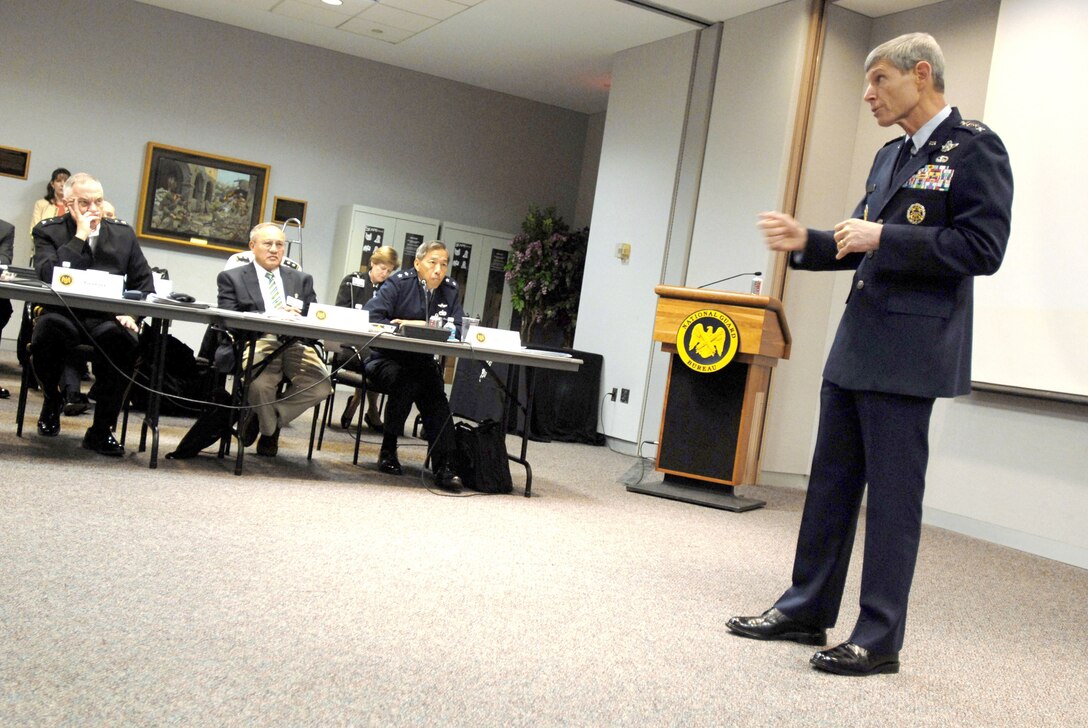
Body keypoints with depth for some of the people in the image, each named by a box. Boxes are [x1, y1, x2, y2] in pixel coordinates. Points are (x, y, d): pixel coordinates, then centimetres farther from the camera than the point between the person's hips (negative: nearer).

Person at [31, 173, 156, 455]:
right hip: (63, 315, -1)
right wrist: (80, 236, -12)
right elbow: (48, 275, -14)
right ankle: (52, 402, -1)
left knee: (126, 341, -33)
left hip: (108, 319, 1)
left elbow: (144, 282, 13)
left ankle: (101, 429, -18)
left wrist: (131, 313, -5)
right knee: (46, 331, -36)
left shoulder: (123, 233, 13)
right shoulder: (48, 231, 5)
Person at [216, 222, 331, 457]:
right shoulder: (232, 277, 13)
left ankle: (263, 417, 2)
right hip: (256, 341, -3)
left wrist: (298, 319, -11)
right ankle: (270, 429, 2)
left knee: (321, 385, -27)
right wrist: (272, 317, -15)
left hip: (295, 344, 3)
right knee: (261, 383, -37)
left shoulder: (302, 279, 24)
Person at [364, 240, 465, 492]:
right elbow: (369, 317, -14)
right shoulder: (398, 284, -5)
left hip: (423, 363, 3)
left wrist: (422, 326, -15)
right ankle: (388, 451, -15)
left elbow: (458, 329, -3)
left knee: (436, 395, -27)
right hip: (387, 360, -3)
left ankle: (444, 466, -31)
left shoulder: (450, 290, 6)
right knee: (405, 383, -34)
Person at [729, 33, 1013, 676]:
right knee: (831, 482, 13)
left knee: (893, 495, -1)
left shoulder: (974, 148, -7)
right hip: (855, 348, 9)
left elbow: (983, 247, -16)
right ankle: (808, 611, 24)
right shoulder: (891, 156, 18)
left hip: (908, 352, -8)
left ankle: (880, 640, 10)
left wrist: (883, 238, -17)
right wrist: (807, 243, 7)